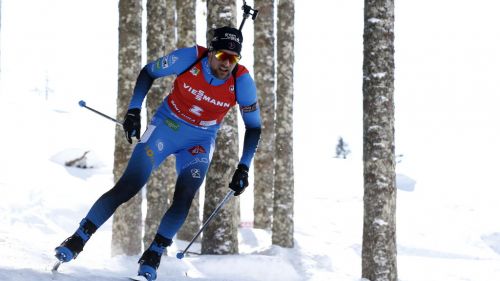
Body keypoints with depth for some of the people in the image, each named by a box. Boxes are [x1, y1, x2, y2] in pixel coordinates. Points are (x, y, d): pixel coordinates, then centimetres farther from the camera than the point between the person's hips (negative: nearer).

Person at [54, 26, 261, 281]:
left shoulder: (242, 82, -20)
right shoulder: (190, 58, -22)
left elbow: (254, 127, -6)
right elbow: (148, 72, -5)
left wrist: (243, 168, -13)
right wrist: (134, 111, -12)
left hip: (200, 141, 1)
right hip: (166, 126, -1)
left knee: (183, 199, -19)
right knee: (128, 186, -13)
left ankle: (152, 256, 1)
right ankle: (78, 239, -5)